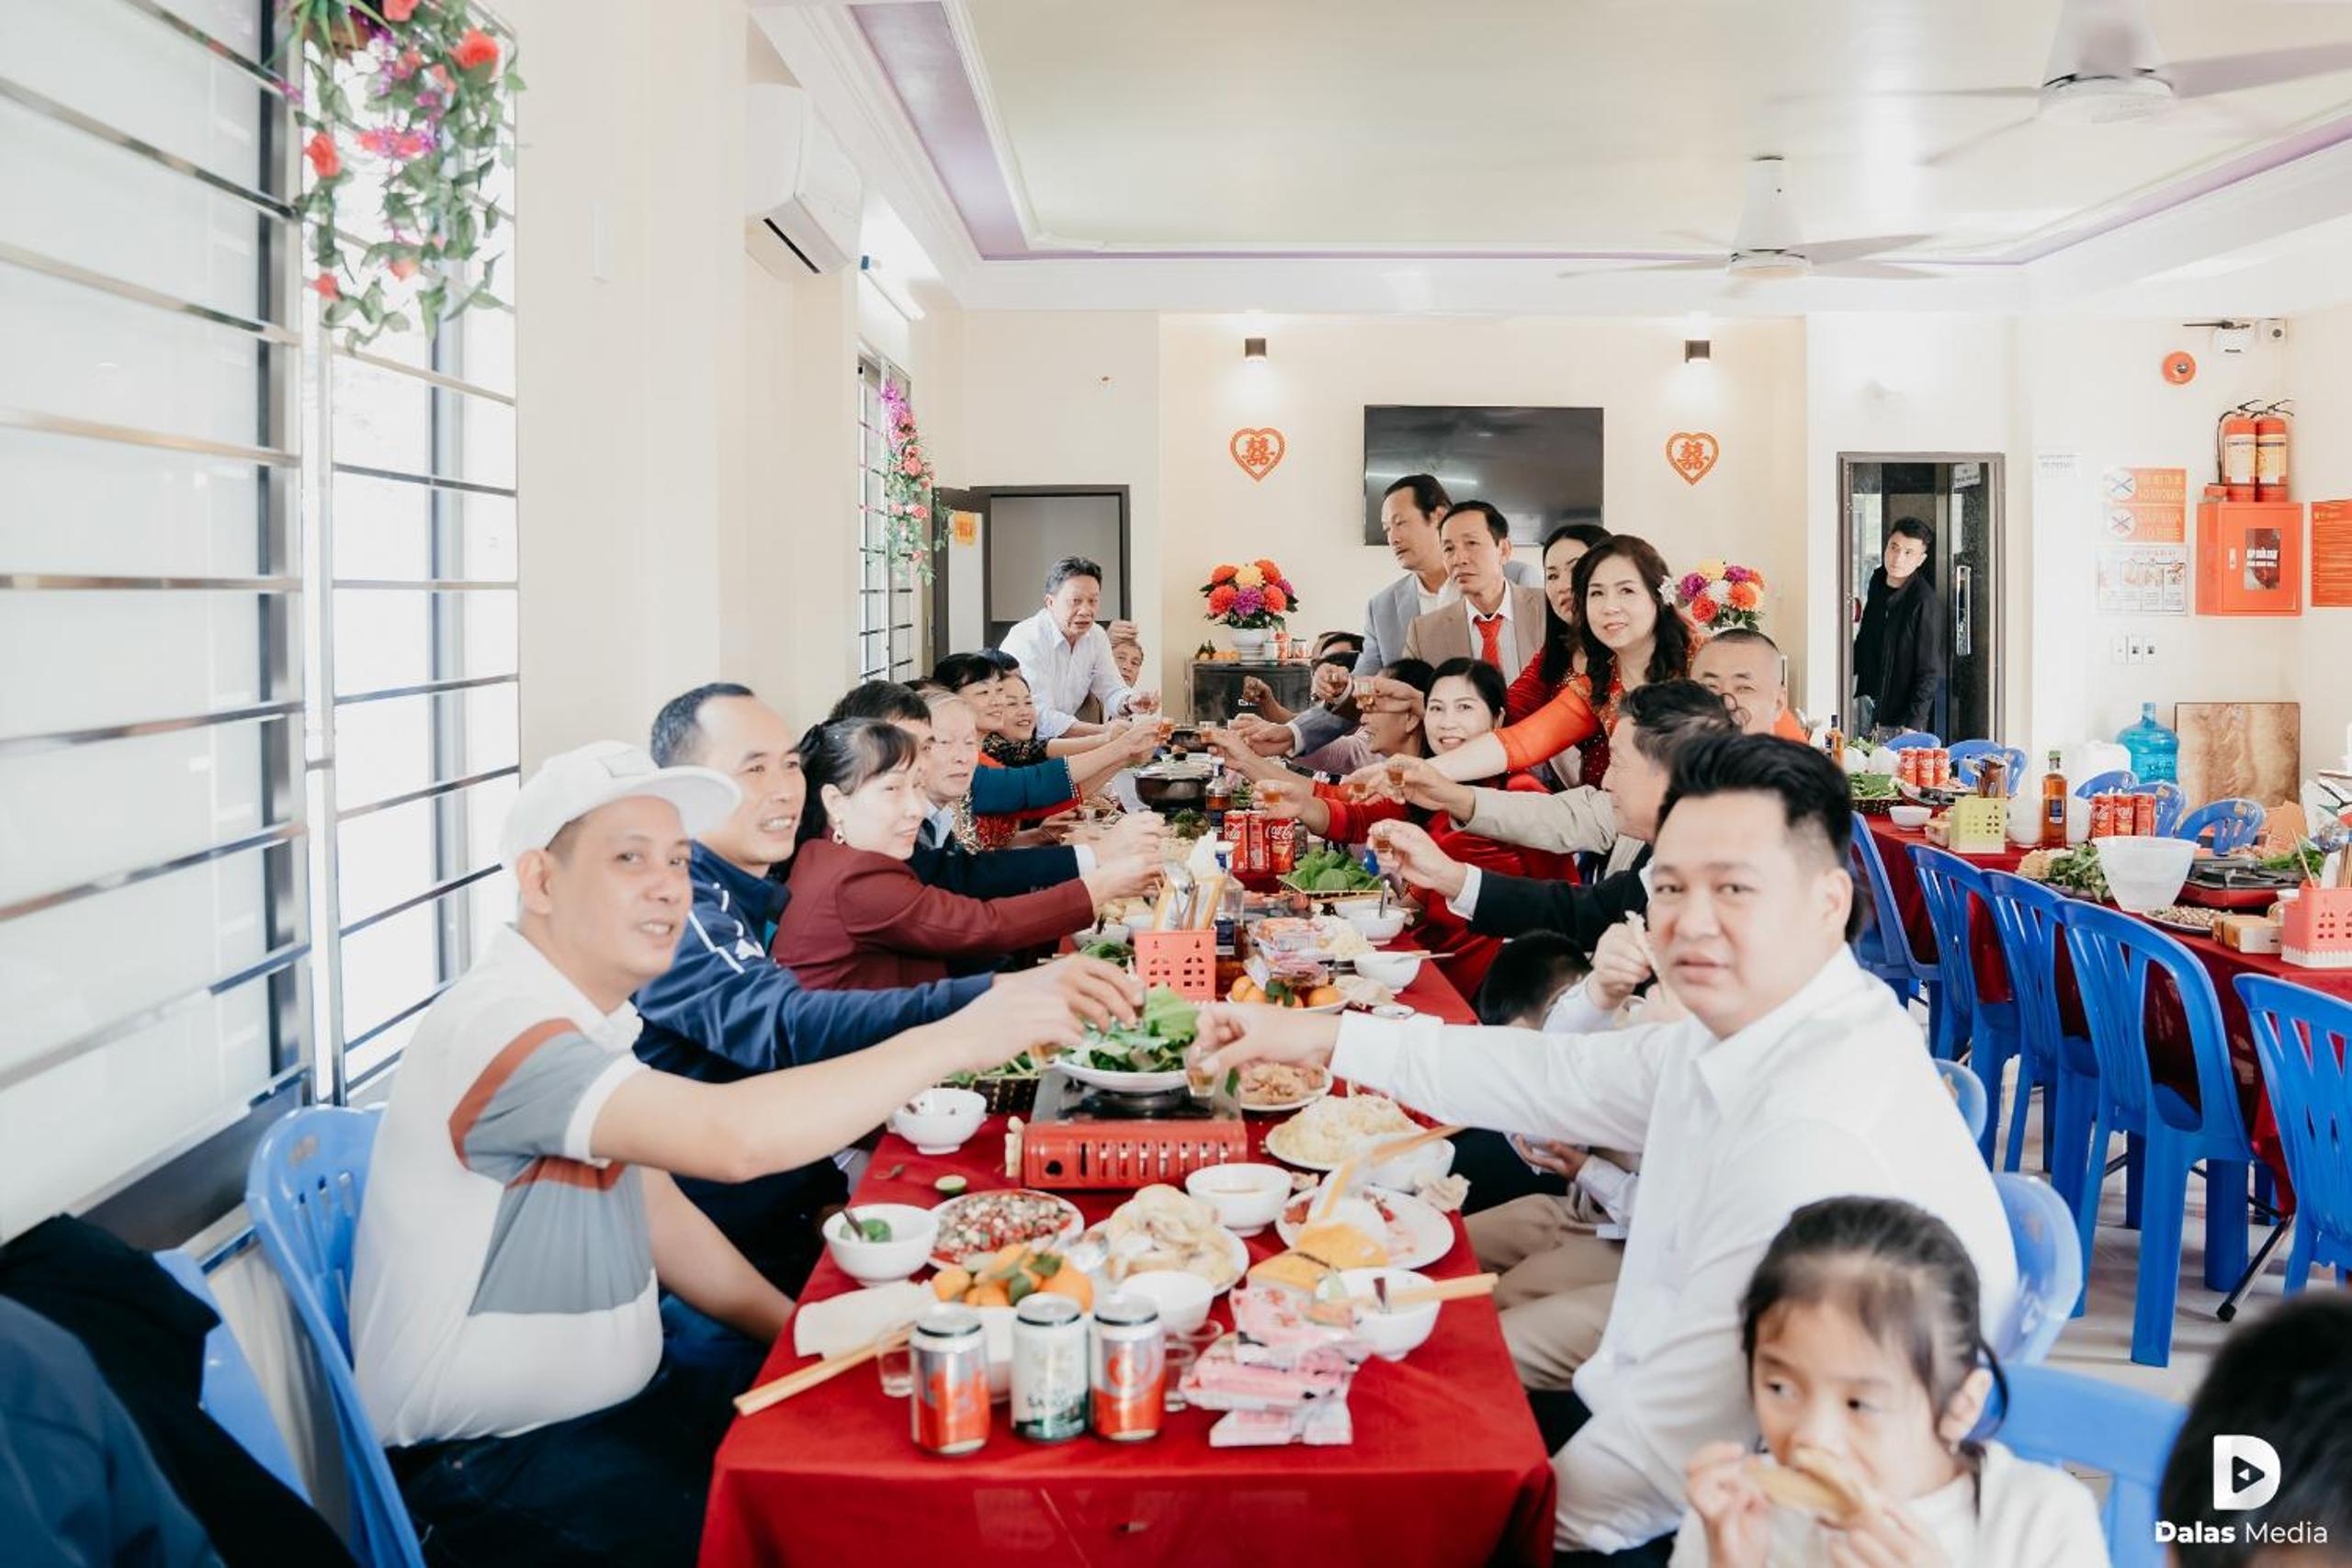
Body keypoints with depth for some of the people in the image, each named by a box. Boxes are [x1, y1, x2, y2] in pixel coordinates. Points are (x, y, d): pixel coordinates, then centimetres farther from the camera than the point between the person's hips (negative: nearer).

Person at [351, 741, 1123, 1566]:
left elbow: (659, 1212, 13)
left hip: (611, 1397, 9)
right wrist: (955, 1039, -31)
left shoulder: (591, 1022, 8)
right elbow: (736, 1135, -37)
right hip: (486, 1466, -9)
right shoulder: (498, 1026, -25)